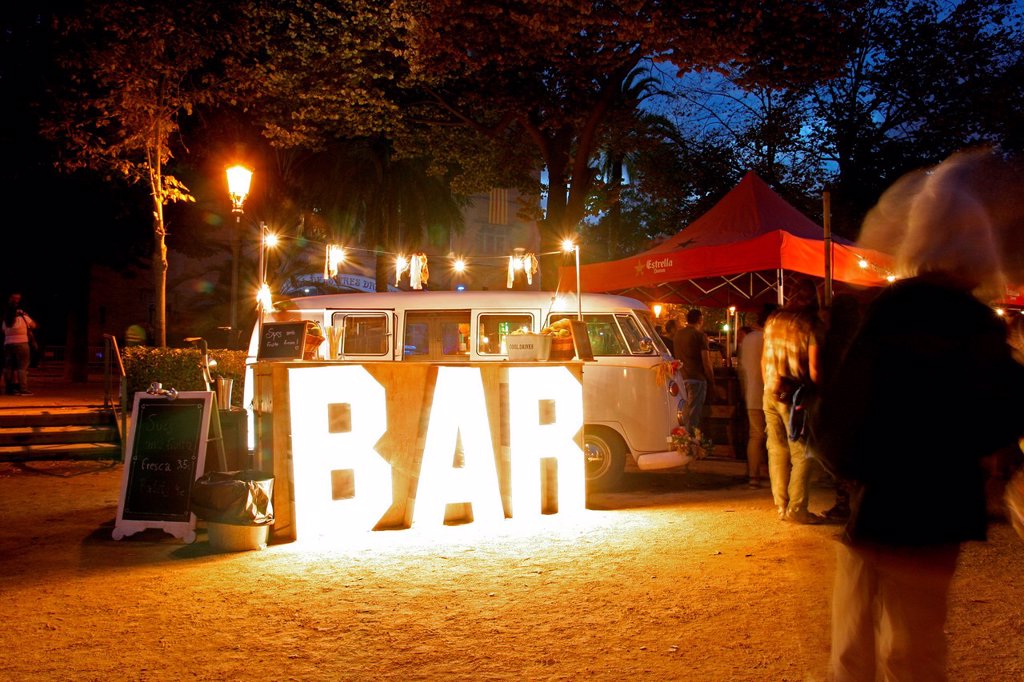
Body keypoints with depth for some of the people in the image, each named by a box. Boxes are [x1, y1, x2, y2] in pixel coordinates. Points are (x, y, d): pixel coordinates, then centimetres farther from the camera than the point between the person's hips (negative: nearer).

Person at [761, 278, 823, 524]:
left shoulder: (773, 320, 7)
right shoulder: (812, 325, -10)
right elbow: (813, 368, -13)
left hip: (771, 393, 6)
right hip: (796, 397, -6)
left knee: (777, 450, 10)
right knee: (802, 453, 0)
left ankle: (781, 505, 14)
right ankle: (796, 509, -2)